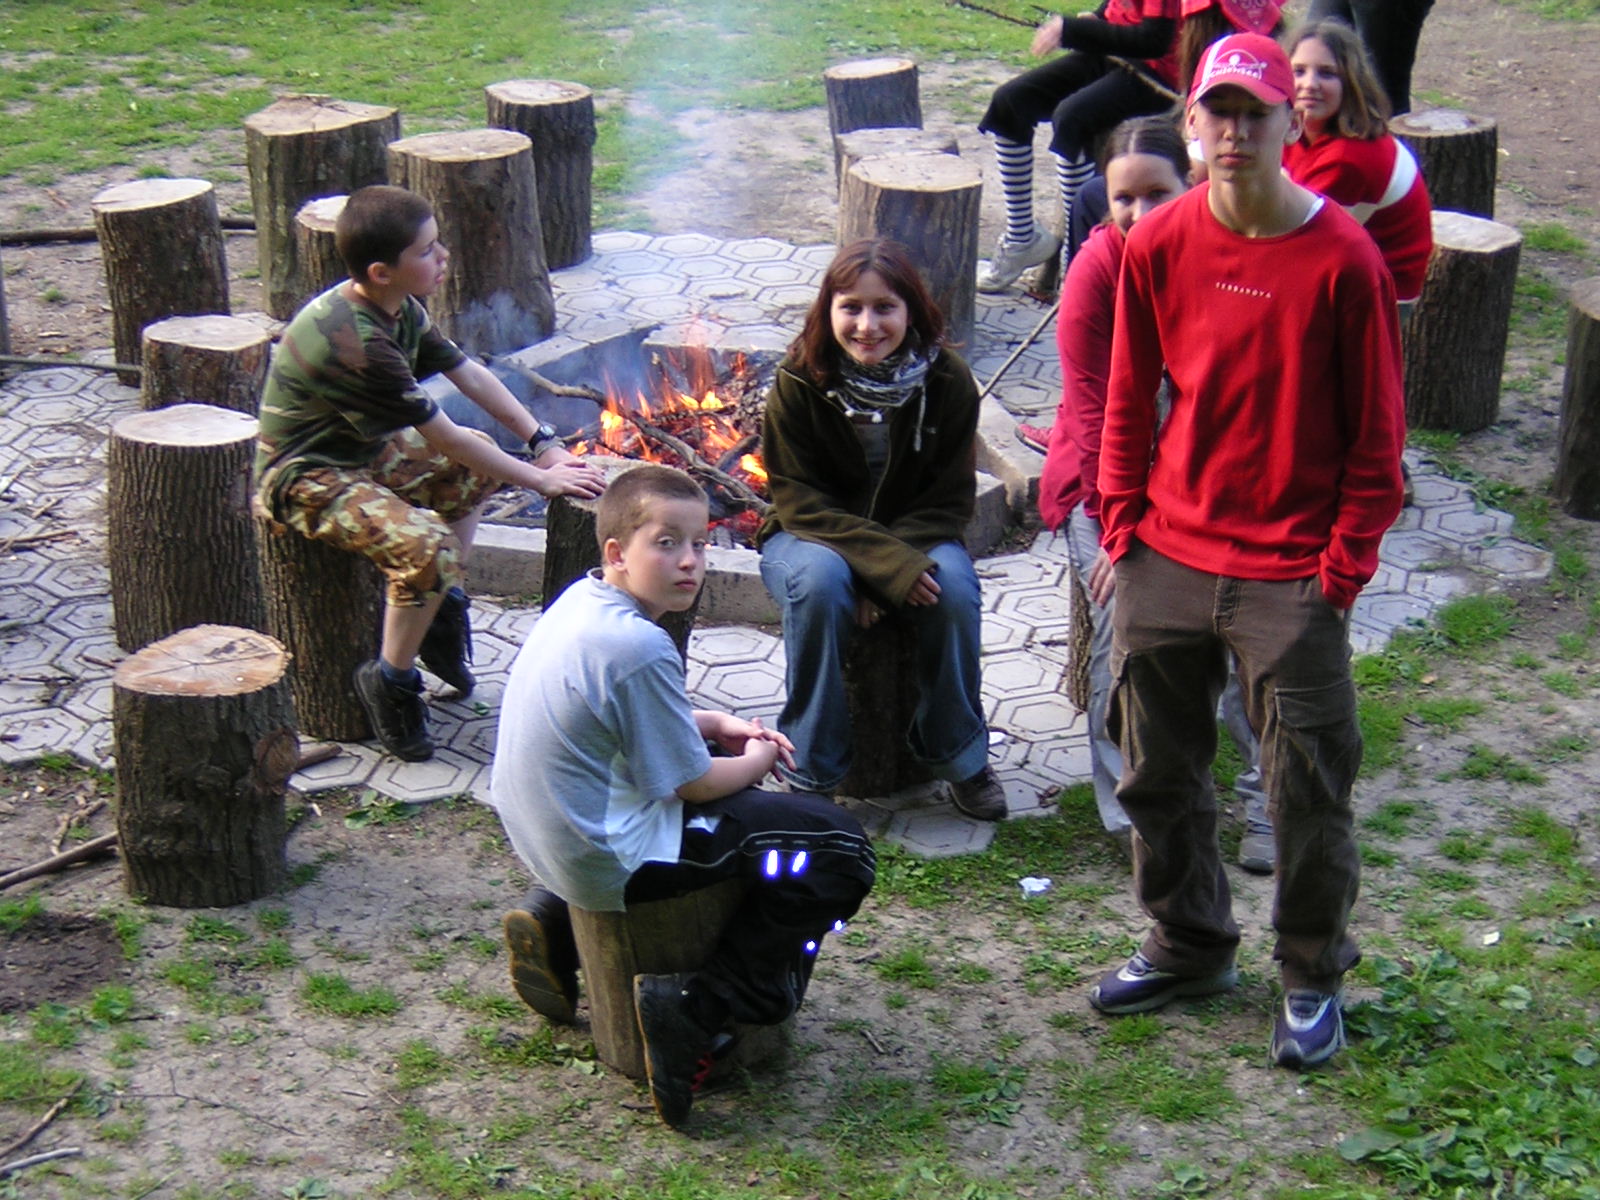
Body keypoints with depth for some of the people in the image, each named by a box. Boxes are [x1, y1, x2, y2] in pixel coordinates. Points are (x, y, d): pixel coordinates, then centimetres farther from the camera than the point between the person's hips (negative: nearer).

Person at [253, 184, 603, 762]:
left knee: (478, 466, 19)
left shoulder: (401, 308, -3)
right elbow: (446, 440, -26)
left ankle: (443, 605, 19)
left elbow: (471, 374, 7)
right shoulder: (356, 343, -32)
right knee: (427, 545, -30)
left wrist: (544, 443, -1)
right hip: (306, 479, -10)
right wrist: (542, 479, -18)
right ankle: (391, 680, -10)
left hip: (362, 451, 10)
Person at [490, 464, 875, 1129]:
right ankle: (699, 1006, -7)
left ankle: (557, 919, 25)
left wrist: (716, 724, 9)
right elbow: (692, 782, -16)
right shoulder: (639, 648, -25)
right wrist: (756, 761, 3)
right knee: (837, 848, -7)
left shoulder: (582, 601, 4)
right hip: (612, 860, -9)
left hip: (544, 830, 9)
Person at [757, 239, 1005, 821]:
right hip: (811, 535, -1)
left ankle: (959, 755, -7)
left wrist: (887, 565, -24)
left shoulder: (947, 380, -12)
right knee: (819, 581, -35)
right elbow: (798, 500, -16)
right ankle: (810, 771, -20)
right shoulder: (800, 382, -16)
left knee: (954, 584, -30)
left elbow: (949, 499, -8)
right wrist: (886, 562, -31)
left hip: (916, 535, 1)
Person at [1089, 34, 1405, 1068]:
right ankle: (1189, 946, 35)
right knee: (1159, 771, 15)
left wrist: (1343, 567, -8)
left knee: (1311, 790, 4)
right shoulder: (1158, 245, -2)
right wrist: (1123, 524, 5)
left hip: (1291, 574, -4)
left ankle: (1314, 976, 25)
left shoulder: (1343, 259, -12)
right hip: (1168, 558, 4)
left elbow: (1376, 432, -6)